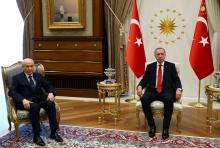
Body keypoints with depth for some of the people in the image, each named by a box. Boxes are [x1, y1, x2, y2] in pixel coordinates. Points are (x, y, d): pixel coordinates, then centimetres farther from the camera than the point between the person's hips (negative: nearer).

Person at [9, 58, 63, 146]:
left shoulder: (38, 76, 21)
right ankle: (36, 136, -29)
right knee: (34, 106, -37)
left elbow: (49, 86, 18)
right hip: (26, 101, -3)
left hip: (40, 99, 4)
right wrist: (23, 100, -24)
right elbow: (11, 92, -6)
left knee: (51, 103, -28)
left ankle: (53, 133, -21)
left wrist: (51, 93, -7)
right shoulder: (17, 78, 8)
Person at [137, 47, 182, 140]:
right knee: (144, 99, -31)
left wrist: (178, 89, -15)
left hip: (166, 91, -1)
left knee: (169, 100, -36)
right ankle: (151, 125, -16)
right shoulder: (150, 66, 16)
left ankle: (165, 128, -22)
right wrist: (139, 86, -10)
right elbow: (144, 80, 12)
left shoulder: (171, 66, 12)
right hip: (152, 91, 2)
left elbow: (176, 80, 6)